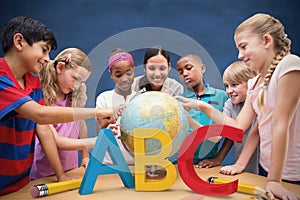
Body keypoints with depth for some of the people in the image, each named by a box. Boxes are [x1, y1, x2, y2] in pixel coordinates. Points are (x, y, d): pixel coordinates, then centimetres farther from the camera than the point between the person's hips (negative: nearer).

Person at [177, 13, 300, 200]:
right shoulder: (254, 83, 7)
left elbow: (280, 125, -22)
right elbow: (239, 126, 1)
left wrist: (274, 180, -21)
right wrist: (202, 106, -7)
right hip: (266, 168, 7)